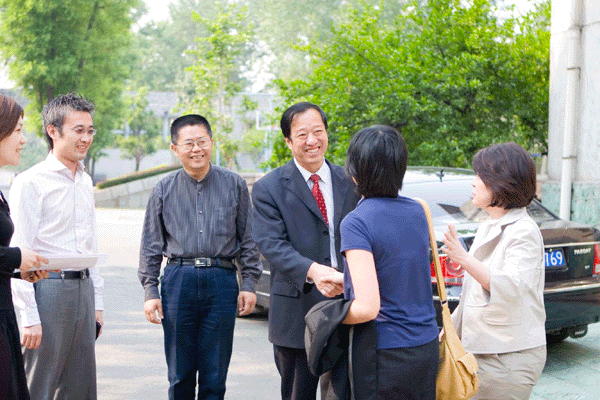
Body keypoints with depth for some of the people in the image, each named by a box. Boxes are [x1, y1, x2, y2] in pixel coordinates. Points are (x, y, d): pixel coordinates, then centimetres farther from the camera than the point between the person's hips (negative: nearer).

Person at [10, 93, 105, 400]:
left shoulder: (85, 182, 14)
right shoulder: (30, 182, -9)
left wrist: (96, 302, 17)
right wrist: (29, 316, -17)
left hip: (83, 289, 7)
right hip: (48, 290, -7)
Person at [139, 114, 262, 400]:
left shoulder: (234, 185, 6)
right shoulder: (164, 190, 7)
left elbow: (248, 239, 8)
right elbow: (151, 246, 10)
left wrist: (249, 284, 2)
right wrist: (150, 291, 4)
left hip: (221, 281, 0)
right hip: (178, 281, 1)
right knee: (180, 376, 8)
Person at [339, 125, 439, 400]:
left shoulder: (357, 222, -17)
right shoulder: (416, 211, 4)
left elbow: (367, 307, -24)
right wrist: (343, 281, 22)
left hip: (387, 355, -6)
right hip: (427, 348, 7)